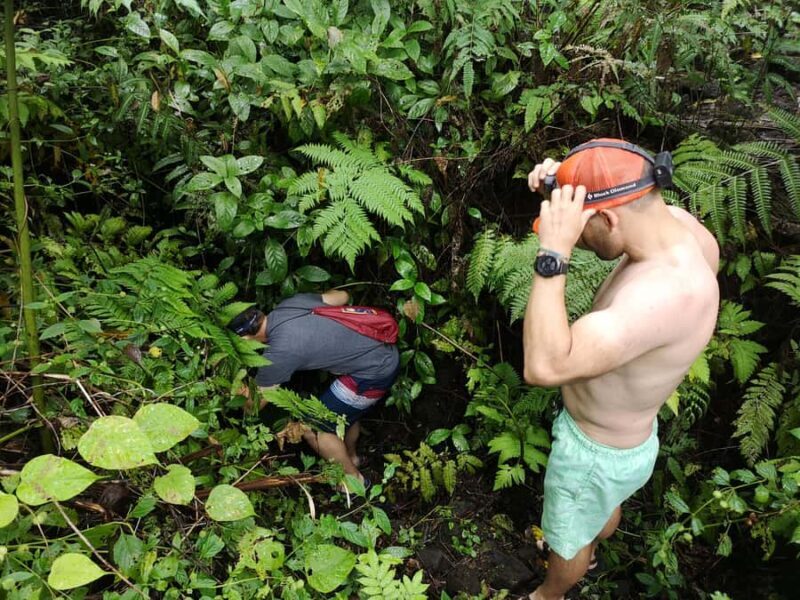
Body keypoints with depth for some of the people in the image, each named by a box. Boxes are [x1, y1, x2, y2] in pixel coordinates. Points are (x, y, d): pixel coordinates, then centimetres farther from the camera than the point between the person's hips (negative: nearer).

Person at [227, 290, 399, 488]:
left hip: (374, 372, -9)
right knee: (345, 411, 31)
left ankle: (354, 480, 22)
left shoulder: (279, 352, -19)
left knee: (312, 429, 3)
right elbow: (342, 296, 14)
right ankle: (351, 457, 55)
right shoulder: (291, 302, -1)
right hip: (386, 352, 9)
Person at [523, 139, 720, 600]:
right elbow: (611, 198, 3)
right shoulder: (677, 221, -17)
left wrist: (553, 252, -47)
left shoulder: (668, 293, -44)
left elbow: (545, 366, -50)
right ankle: (586, 553, 70)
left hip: (598, 453, -8)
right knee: (605, 508, 38)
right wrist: (560, 184, -18)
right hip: (623, 431, 8)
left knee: (568, 535, 25)